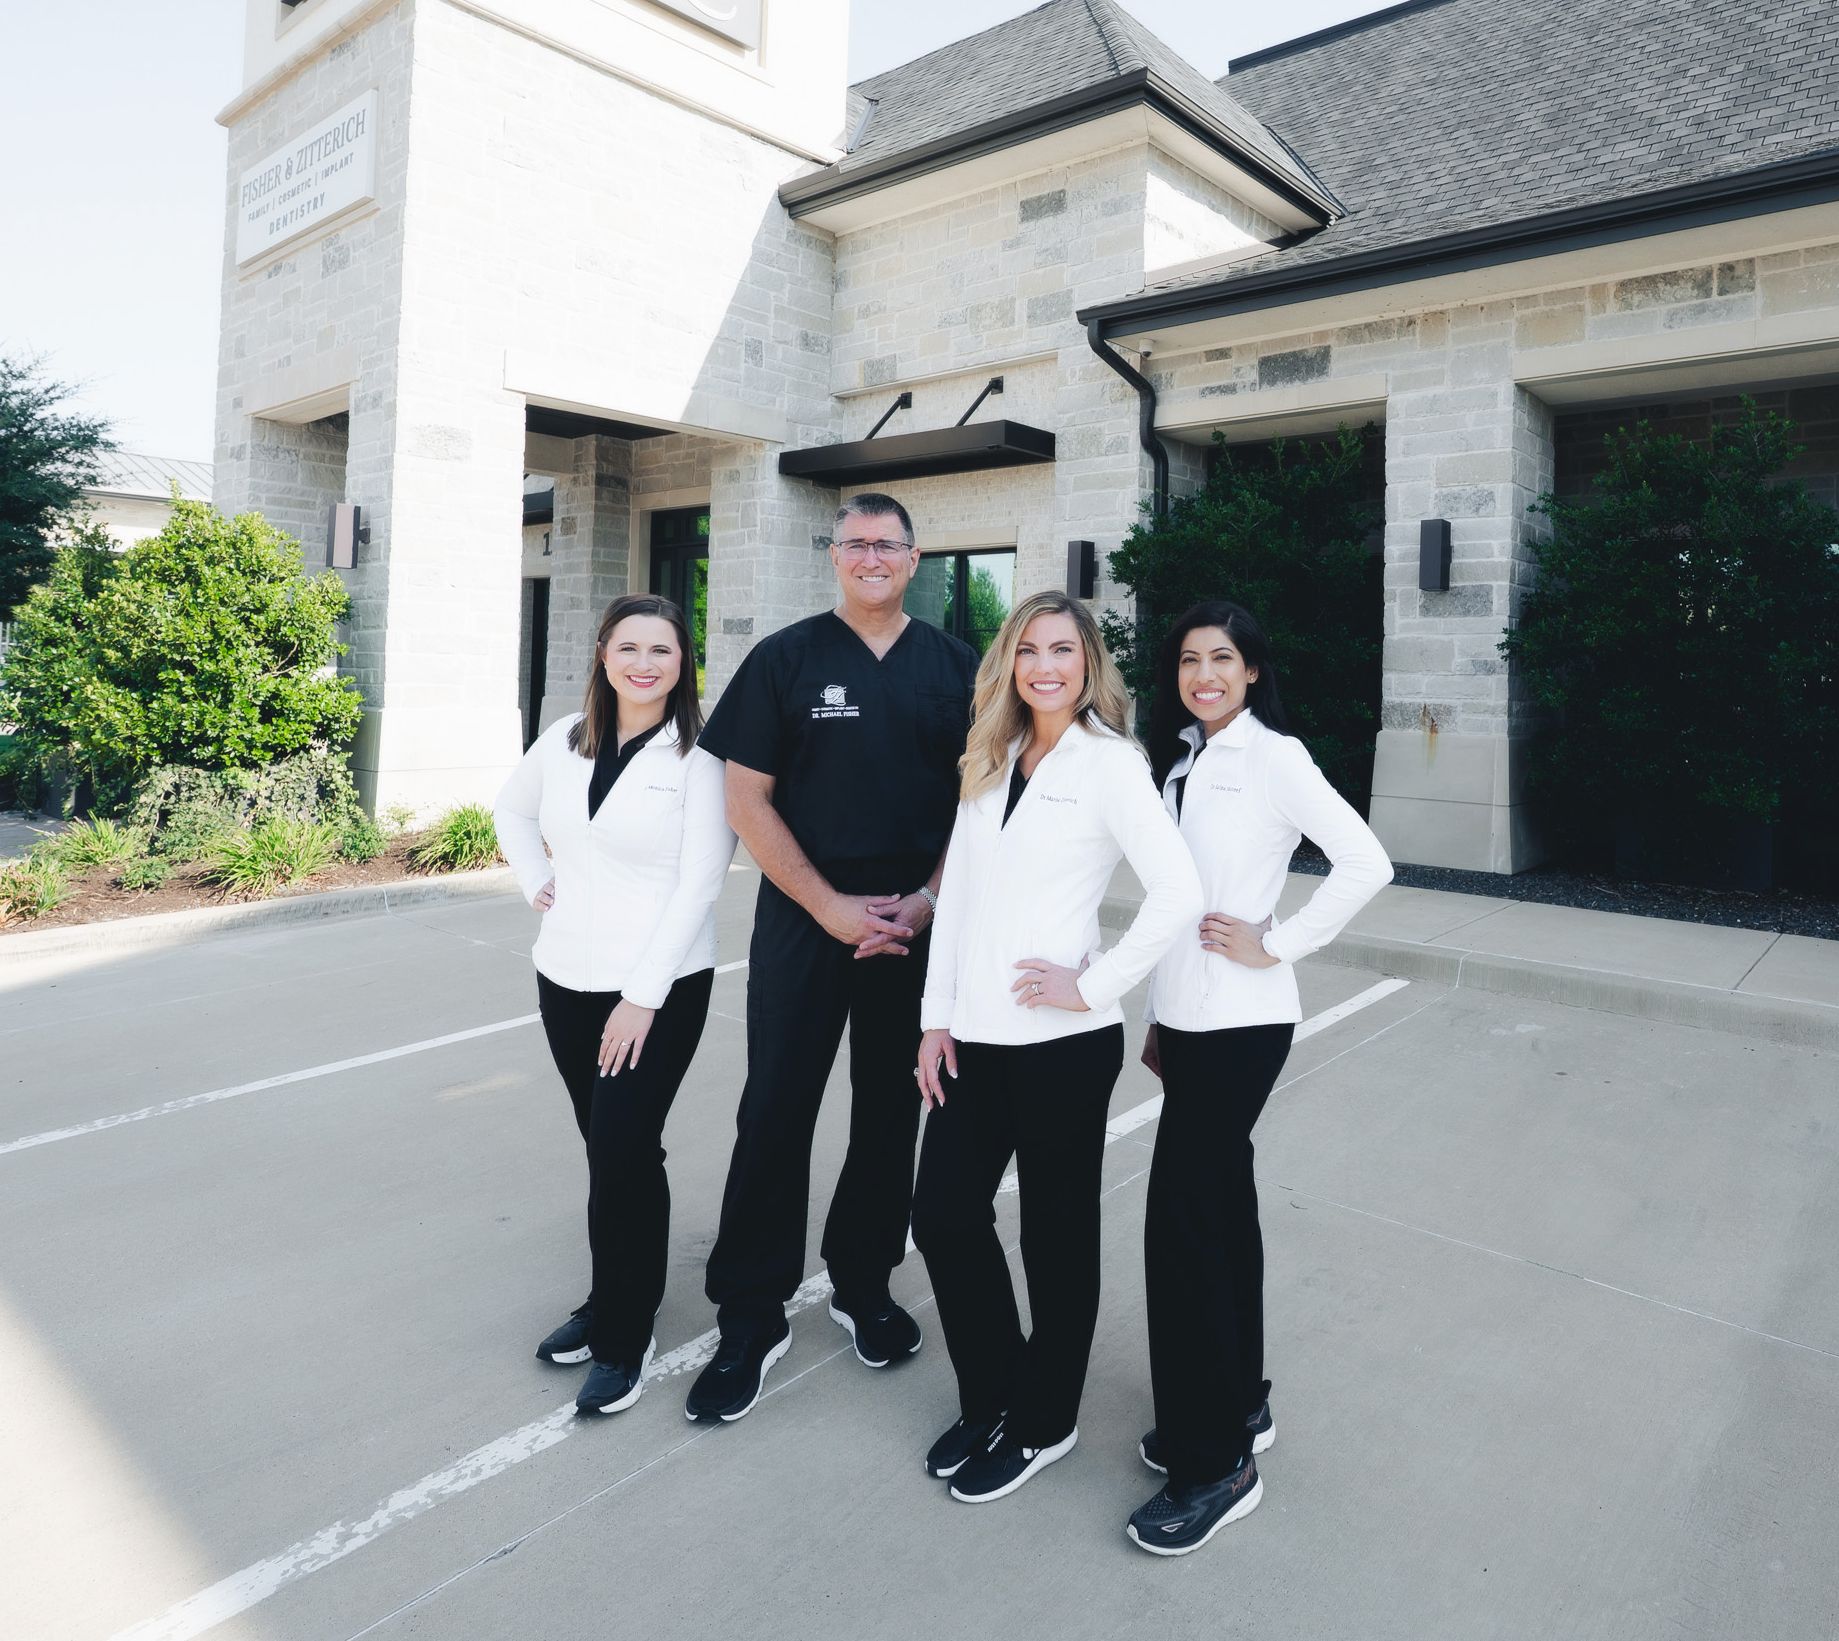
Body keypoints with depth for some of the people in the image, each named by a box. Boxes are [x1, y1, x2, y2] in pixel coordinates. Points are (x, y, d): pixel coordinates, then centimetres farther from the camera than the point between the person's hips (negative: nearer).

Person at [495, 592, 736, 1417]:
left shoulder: (698, 755, -11)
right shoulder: (564, 739, 5)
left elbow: (699, 884, -15)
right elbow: (512, 807, 25)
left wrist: (643, 996, -17)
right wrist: (534, 881, 9)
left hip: (660, 986, -5)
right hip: (566, 979, 5)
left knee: (623, 1154, -6)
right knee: (605, 1149, 16)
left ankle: (623, 1338, 13)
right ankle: (611, 1303, 35)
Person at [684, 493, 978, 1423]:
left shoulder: (954, 667, 6)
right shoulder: (786, 658, 1)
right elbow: (746, 799, -3)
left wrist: (929, 898, -7)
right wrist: (829, 905, -10)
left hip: (917, 925, 2)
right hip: (804, 922, -2)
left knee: (891, 1112, 12)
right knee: (774, 1114, 0)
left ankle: (864, 1285, 30)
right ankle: (750, 1321, 14)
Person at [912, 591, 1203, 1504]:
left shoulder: (1109, 764, -8)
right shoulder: (988, 761, 11)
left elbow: (1179, 893, -18)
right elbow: (956, 892, 11)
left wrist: (1093, 987, -16)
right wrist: (937, 1016, 6)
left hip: (1062, 1042, -6)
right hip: (975, 1038, 6)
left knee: (1056, 1233, 10)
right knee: (943, 1216, 10)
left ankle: (1042, 1424, 31)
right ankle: (990, 1401, 33)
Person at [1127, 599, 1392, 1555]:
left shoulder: (1272, 756, -9)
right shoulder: (1181, 760, 13)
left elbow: (1365, 863, -16)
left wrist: (1276, 946, -14)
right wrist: (1160, 1020, 14)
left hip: (1241, 1024, -8)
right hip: (1187, 1018, 8)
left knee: (1184, 1225, -6)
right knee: (1220, 1209, 16)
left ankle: (1214, 1466, 8)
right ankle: (1240, 1408, 32)